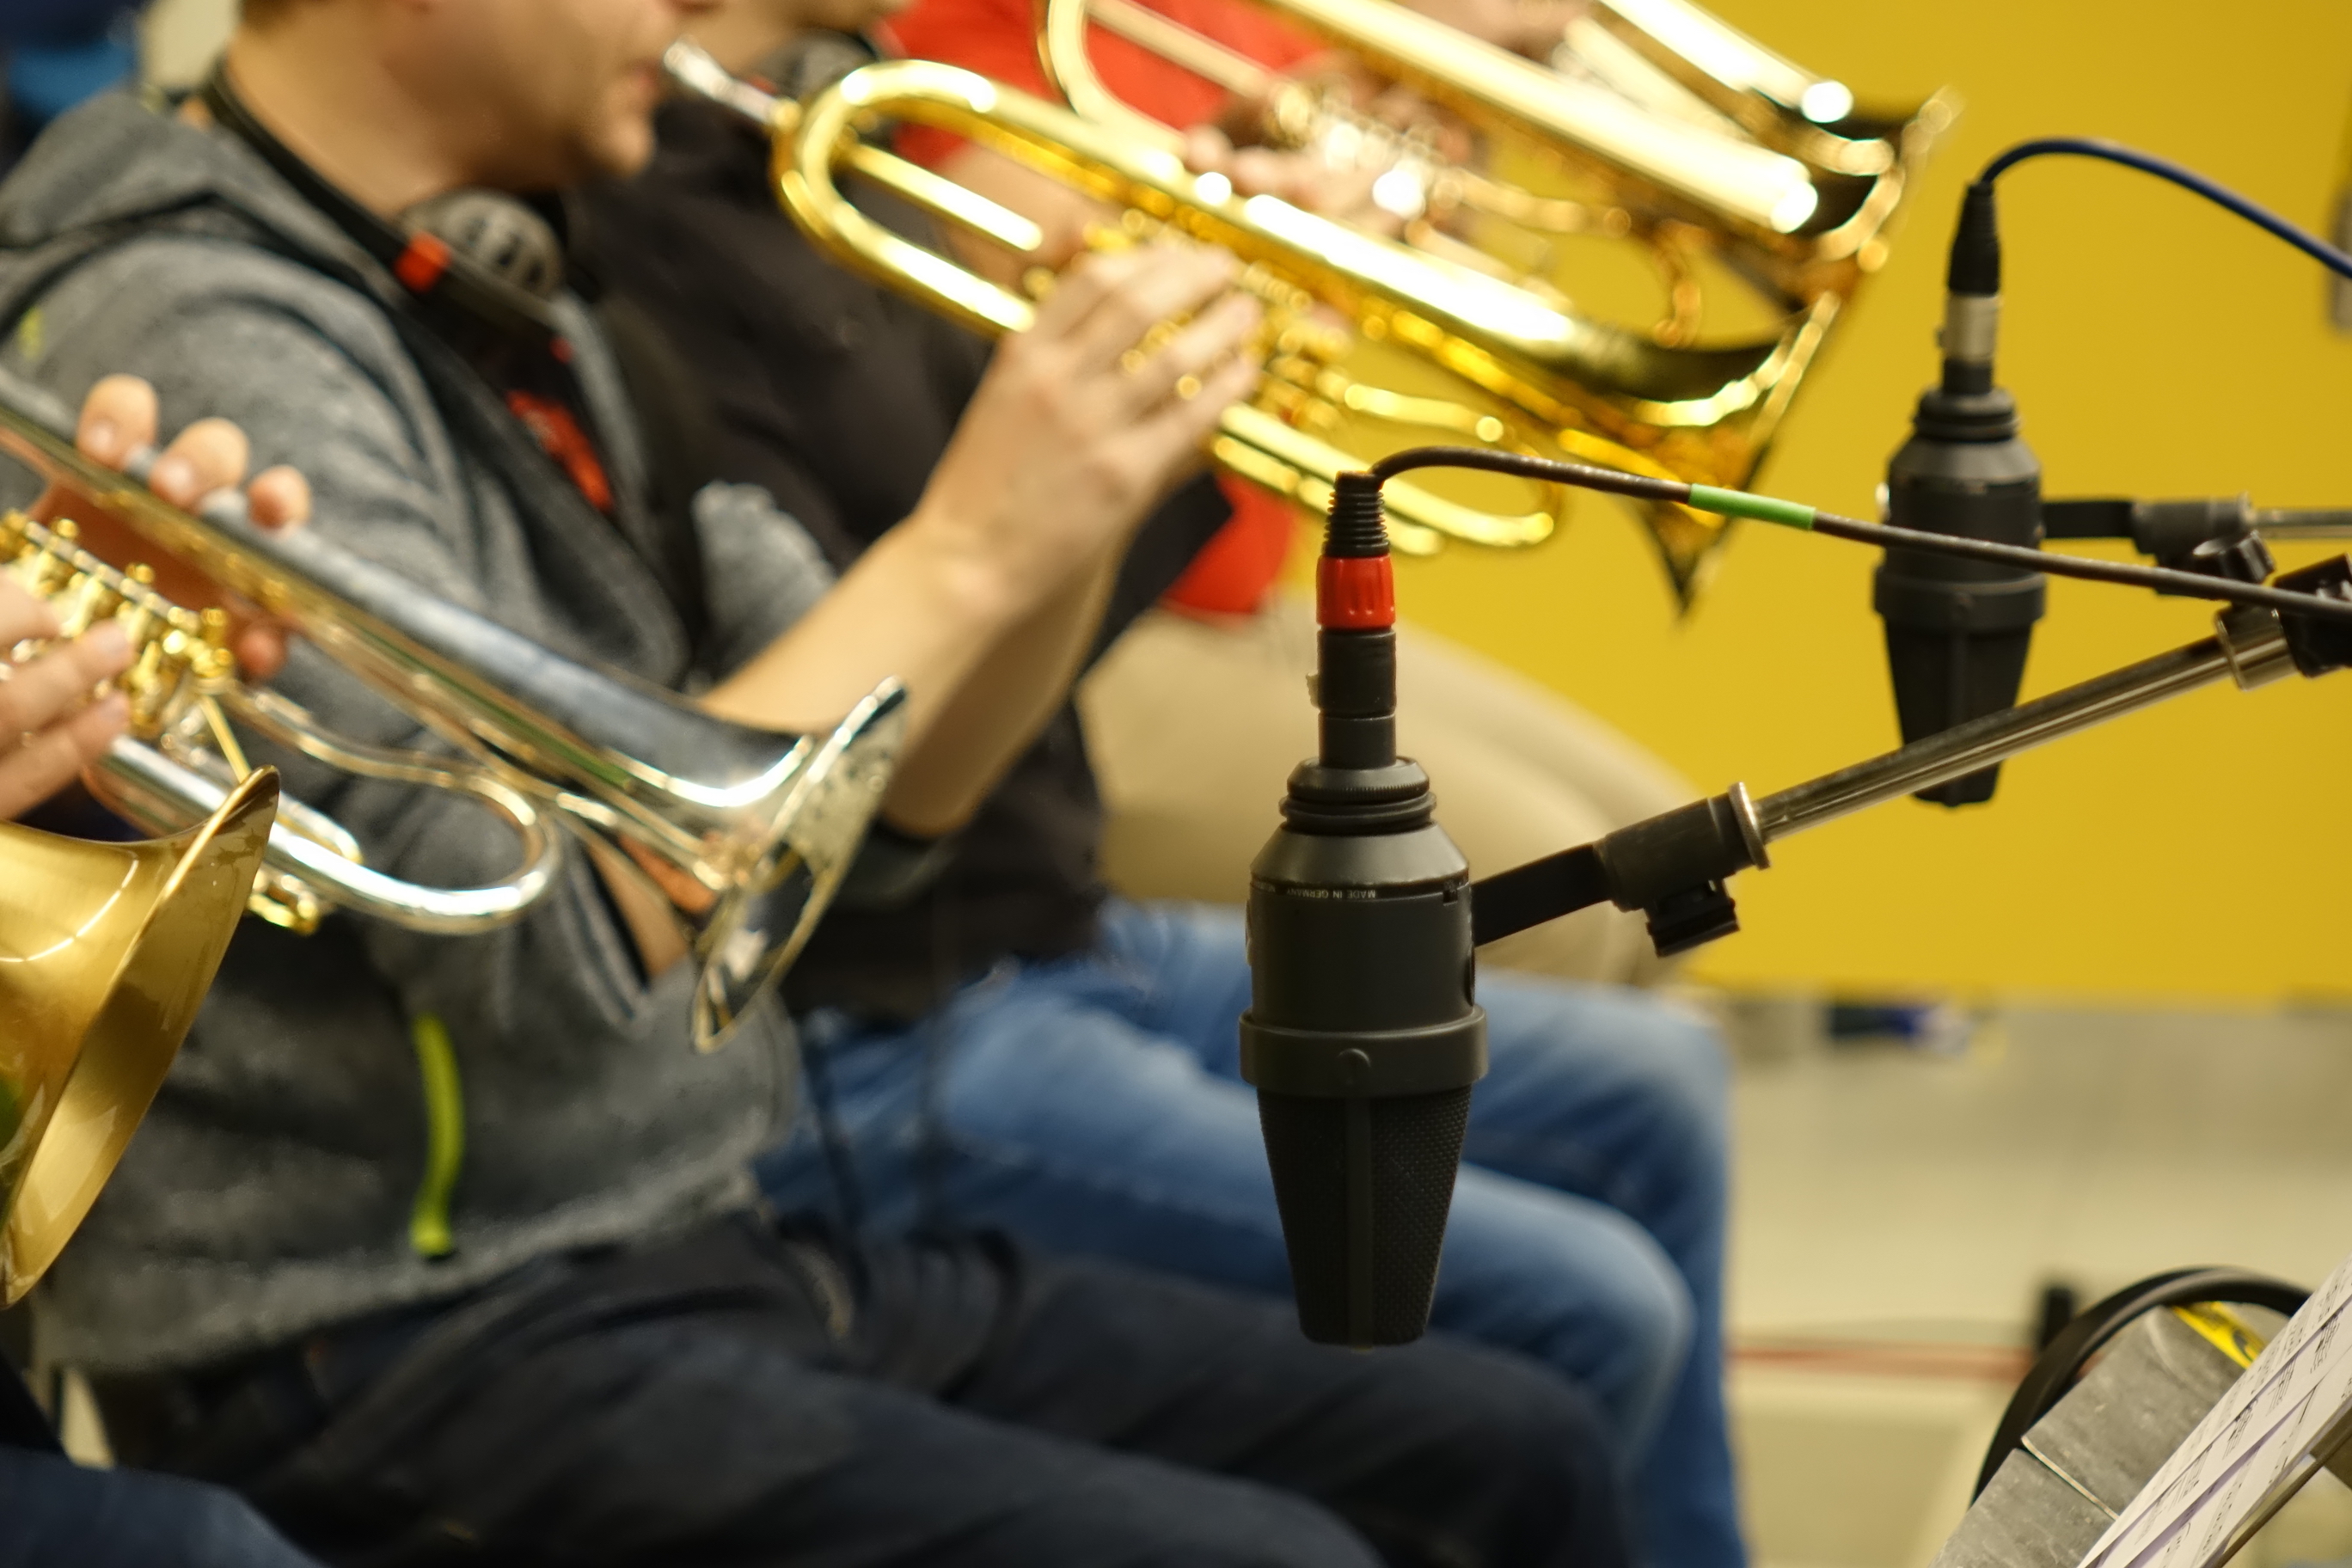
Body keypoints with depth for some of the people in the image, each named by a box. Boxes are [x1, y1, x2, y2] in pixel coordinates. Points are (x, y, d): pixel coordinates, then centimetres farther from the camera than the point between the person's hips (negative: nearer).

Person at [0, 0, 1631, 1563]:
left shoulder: (503, 304, 12)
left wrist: (1094, 484, -5)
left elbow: (892, 788, 12)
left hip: (707, 1246, 9)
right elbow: (541, 946, -26)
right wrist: (967, 548, -22)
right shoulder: (201, 340, -17)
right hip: (407, 1342, -9)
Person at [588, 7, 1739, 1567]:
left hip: (1052, 931, 10)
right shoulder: (634, 240, -23)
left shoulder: (793, 167, 7)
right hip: (877, 1060, -10)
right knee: (1585, 1315, -13)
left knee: (1650, 1092, 15)